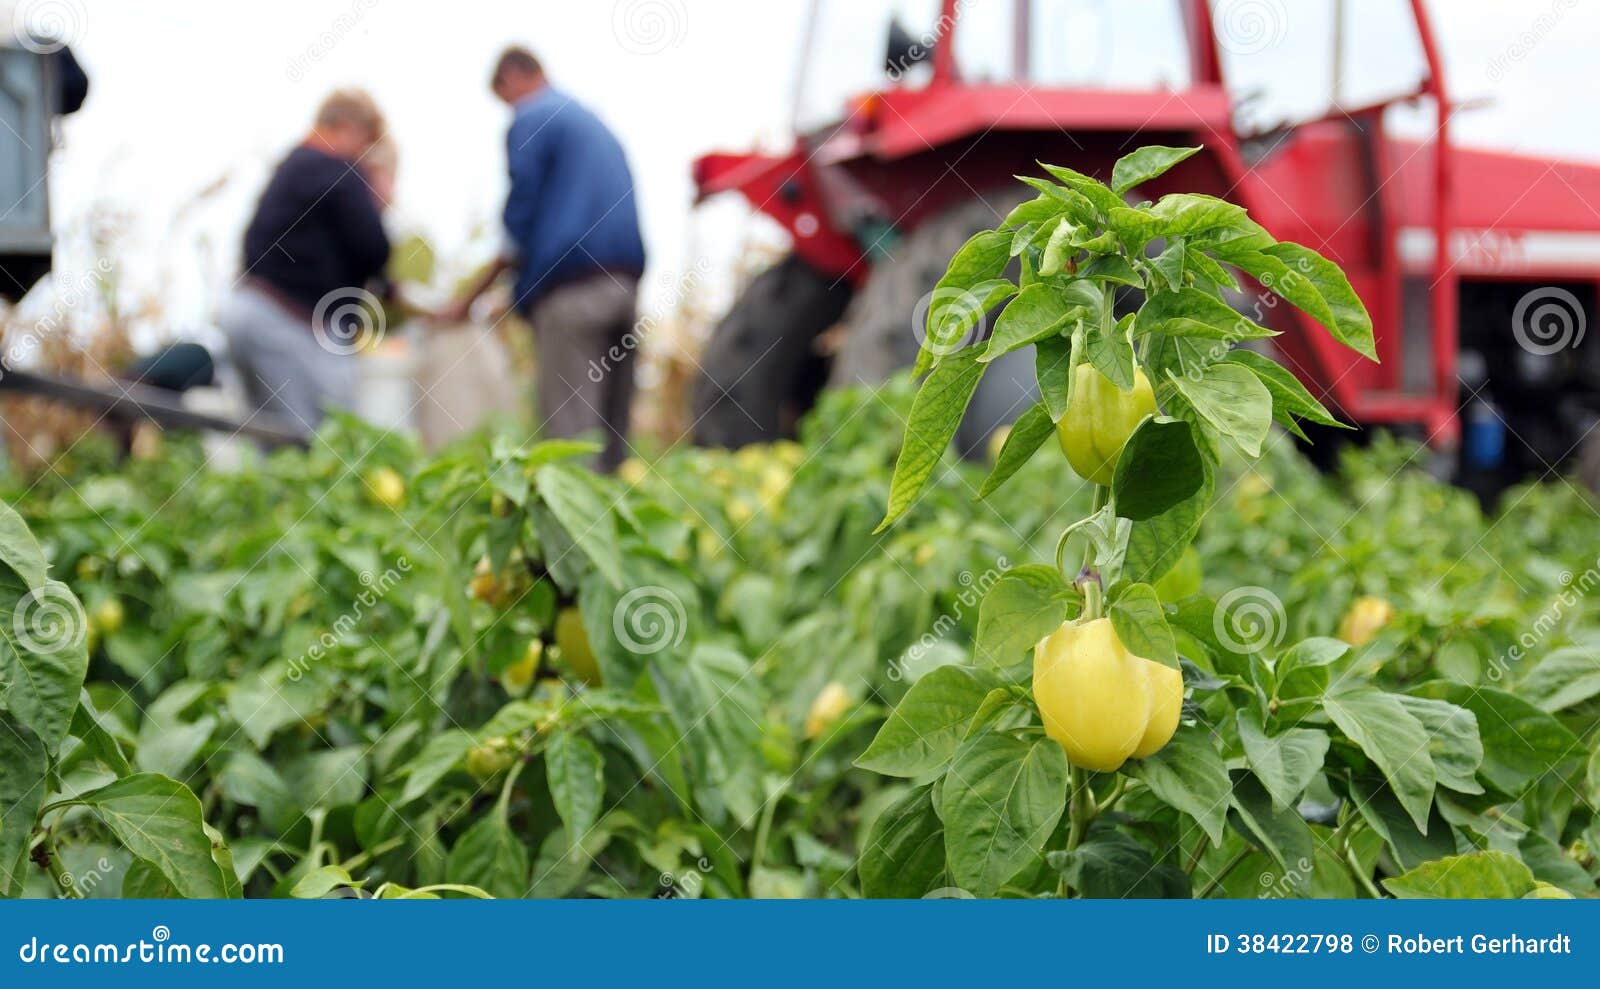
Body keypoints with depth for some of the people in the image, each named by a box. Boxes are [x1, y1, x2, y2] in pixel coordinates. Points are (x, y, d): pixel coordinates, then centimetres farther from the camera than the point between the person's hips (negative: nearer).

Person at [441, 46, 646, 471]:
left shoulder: (530, 120, 0)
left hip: (573, 283, -8)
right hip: (624, 281, 8)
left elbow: (522, 213, -6)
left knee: (567, 424, -8)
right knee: (611, 427, 8)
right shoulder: (592, 121, 25)